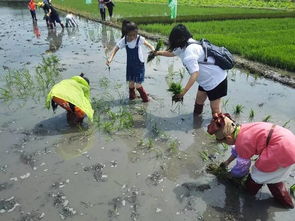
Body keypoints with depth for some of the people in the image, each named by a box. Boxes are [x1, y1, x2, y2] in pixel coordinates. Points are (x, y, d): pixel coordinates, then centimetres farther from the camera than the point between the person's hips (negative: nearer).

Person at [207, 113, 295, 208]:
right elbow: (238, 149, 28)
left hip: (283, 150, -8)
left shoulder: (243, 143, -16)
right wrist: (227, 162, 39)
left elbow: (242, 167, 0)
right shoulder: (242, 129, 8)